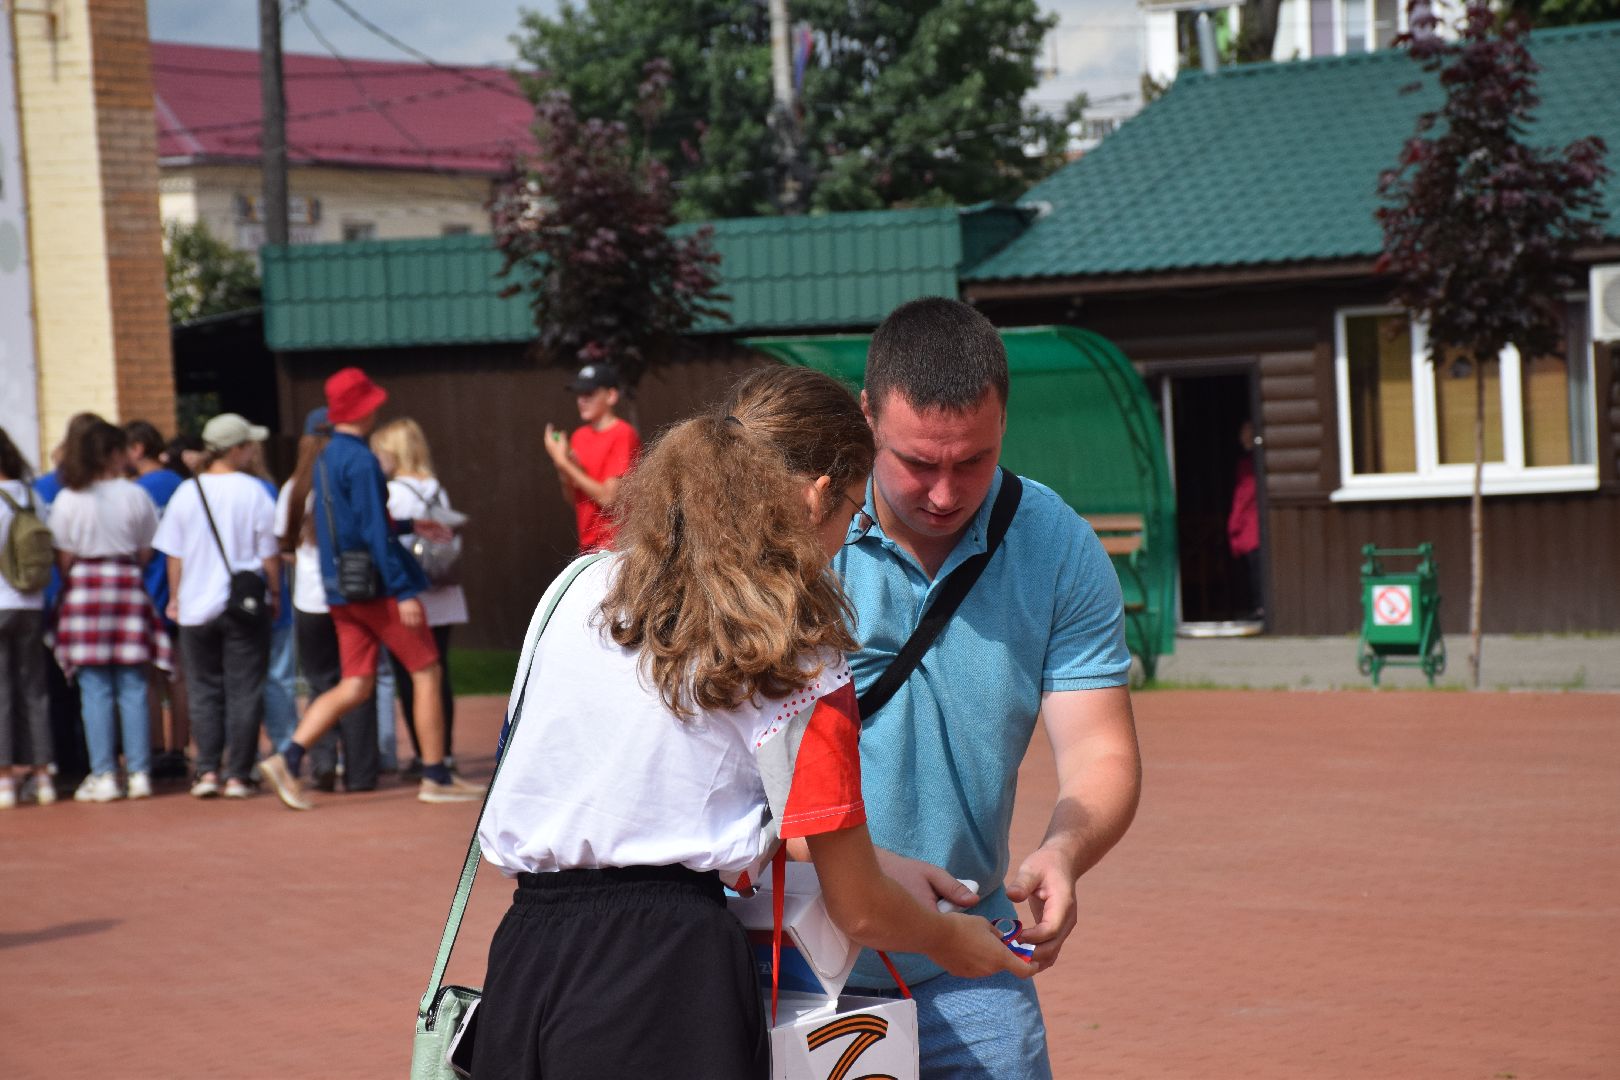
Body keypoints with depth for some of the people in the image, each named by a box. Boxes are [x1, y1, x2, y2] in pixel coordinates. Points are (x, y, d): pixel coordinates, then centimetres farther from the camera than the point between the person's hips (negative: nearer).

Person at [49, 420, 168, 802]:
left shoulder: (67, 500, -3)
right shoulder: (135, 496, -1)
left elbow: (63, 559, 0)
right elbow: (146, 552, 5)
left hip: (85, 586, -1)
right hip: (128, 585, 1)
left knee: (95, 689, 1)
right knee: (132, 687, 5)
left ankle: (103, 776, -1)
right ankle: (139, 772, 4)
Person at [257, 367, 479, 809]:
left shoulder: (327, 458, 13)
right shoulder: (360, 461, -16)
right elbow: (375, 531, -21)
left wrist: (409, 525, 32)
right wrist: (404, 591, -21)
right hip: (376, 586, -9)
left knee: (355, 685, 8)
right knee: (427, 672, 3)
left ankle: (289, 759, -5)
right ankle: (436, 777, 7)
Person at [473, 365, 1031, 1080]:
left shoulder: (580, 590, 10)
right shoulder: (801, 659, -5)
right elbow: (859, 911, 0)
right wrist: (951, 940, 23)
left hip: (522, 949, 6)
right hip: (669, 968, -6)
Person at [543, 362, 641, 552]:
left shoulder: (623, 435, -10)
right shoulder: (580, 435, 12)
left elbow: (608, 498, -16)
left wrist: (564, 463, -12)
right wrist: (564, 474, -4)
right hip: (588, 547, 7)